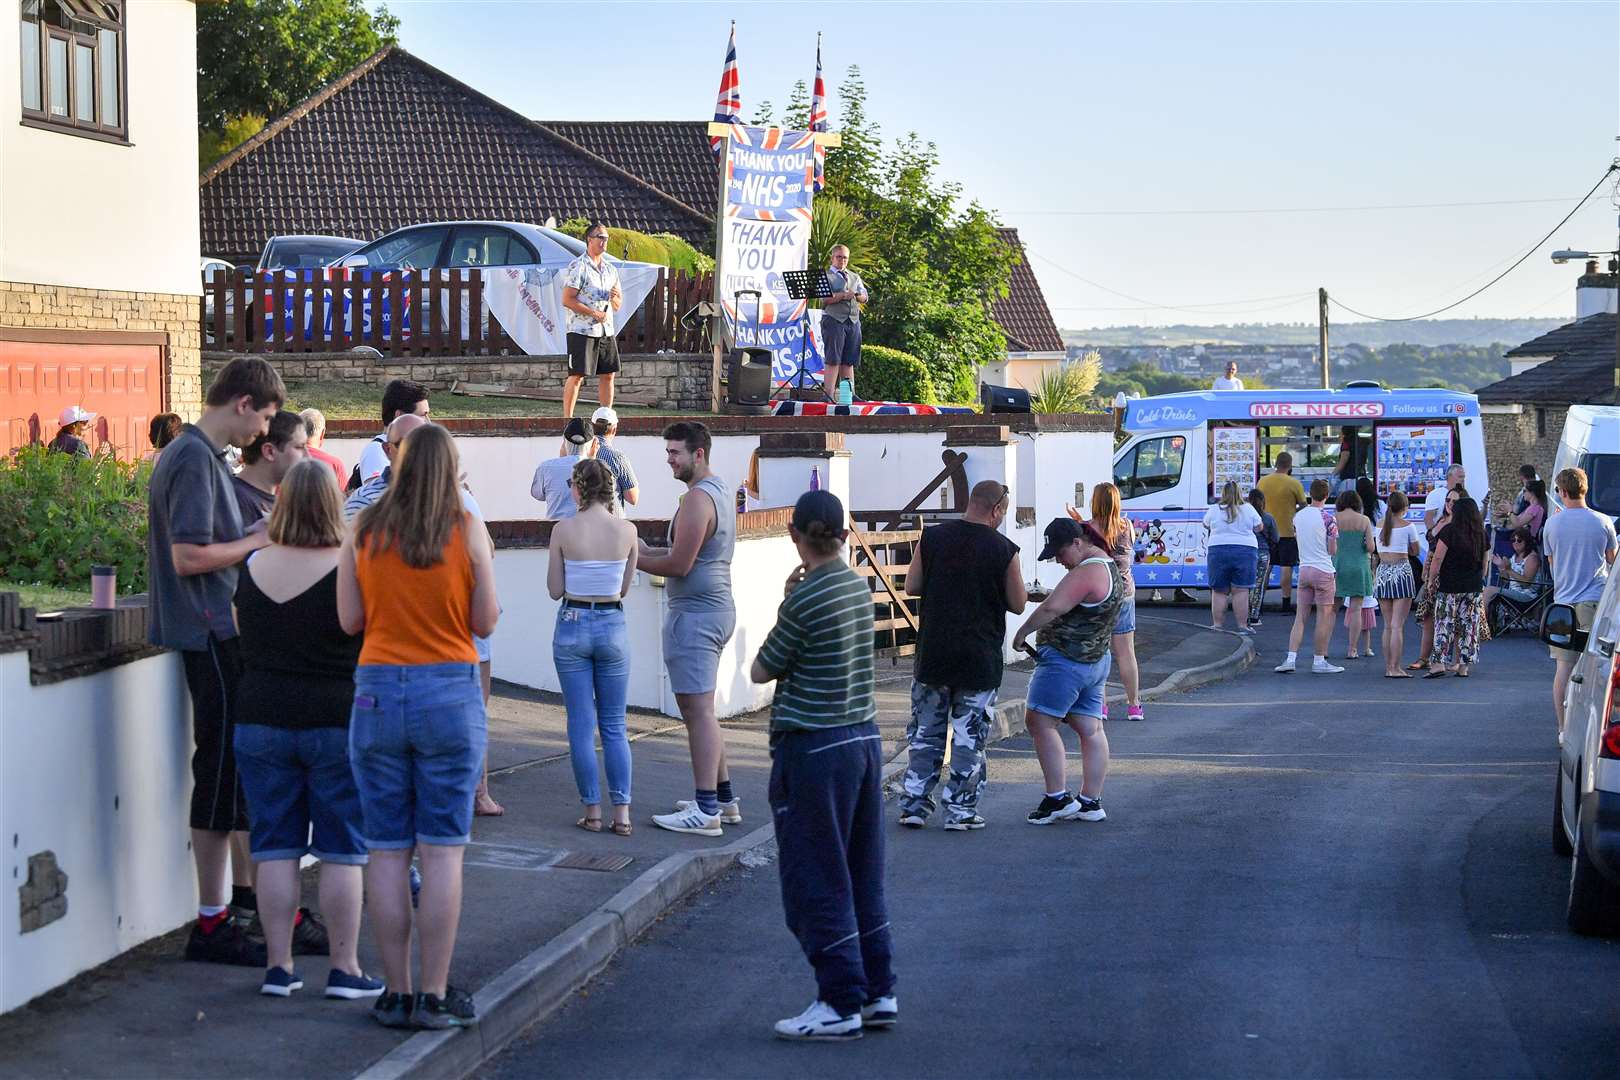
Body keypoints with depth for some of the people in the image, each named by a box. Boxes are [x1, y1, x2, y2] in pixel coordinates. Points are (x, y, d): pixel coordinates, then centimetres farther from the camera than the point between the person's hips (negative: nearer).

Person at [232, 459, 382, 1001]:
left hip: (260, 721, 3)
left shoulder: (253, 568, 1)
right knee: (341, 853, 4)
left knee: (275, 849, 8)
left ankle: (279, 965, 9)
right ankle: (344, 968, 5)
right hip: (336, 723, -3)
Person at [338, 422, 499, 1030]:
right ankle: (435, 996, 1)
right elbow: (485, 621, -1)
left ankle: (396, 994, 9)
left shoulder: (363, 531, 1)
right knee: (442, 850, 1)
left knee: (387, 851, 6)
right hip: (450, 693, -2)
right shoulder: (467, 531, -4)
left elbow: (349, 620, 3)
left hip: (377, 691, 2)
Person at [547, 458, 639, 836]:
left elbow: (555, 590, -4)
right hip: (613, 625, 1)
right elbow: (624, 588, 4)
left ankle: (592, 811, 8)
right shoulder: (627, 531, -5)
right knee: (614, 725, 10)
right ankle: (622, 812, 4)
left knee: (581, 725, 7)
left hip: (573, 626, -1)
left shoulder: (563, 530, -10)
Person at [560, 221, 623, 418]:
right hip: (582, 331, -7)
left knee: (608, 375, 7)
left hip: (607, 331, 7)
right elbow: (567, 300, -13)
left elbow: (618, 306, 21)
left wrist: (615, 297, -3)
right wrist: (594, 313, -17)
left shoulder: (611, 269, 16)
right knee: (576, 376, -7)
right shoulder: (577, 267, -6)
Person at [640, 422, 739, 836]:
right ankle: (724, 798, 23)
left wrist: (636, 560, -6)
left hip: (695, 614, -11)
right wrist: (651, 552, 13)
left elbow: (680, 564, -20)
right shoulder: (721, 491, 15)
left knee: (697, 709, -10)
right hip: (716, 606, 11)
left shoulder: (698, 498, -17)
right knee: (701, 709, 18)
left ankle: (706, 810, -12)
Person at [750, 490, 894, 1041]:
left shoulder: (805, 599, -16)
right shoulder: (859, 587, 6)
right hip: (864, 738, 8)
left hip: (813, 750, -8)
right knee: (862, 876, 14)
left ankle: (841, 1004, 1)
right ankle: (878, 992, 19)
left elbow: (761, 671, -5)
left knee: (816, 882, 0)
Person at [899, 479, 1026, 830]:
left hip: (932, 654, 2)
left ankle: (914, 804, 13)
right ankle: (960, 810, 9)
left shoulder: (932, 538, -4)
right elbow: (1018, 604, -2)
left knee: (925, 732, 13)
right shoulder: (1004, 550, -10)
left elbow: (911, 587, 3)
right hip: (980, 657, -2)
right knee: (970, 737, 7)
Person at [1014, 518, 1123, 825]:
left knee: (1039, 721, -6)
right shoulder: (1109, 566, 13)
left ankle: (1058, 798, -8)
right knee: (1090, 730, 9)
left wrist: (1021, 633, -20)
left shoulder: (1086, 572, -21)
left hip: (1064, 659, -11)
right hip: (1095, 660, 11)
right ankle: (1090, 802, 11)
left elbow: (1052, 608, -30)